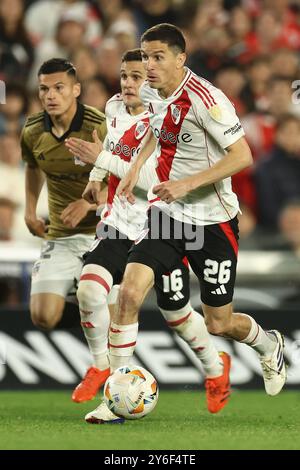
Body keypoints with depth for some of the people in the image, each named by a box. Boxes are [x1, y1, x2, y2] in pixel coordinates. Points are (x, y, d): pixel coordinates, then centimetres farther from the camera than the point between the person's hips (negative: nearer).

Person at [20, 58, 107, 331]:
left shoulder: (100, 128, -16)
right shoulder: (32, 132, -1)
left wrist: (89, 203, -23)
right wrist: (30, 212, 16)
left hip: (103, 233, -4)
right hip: (60, 236, 4)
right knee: (44, 317, -8)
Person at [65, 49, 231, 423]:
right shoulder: (115, 108, 3)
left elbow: (155, 180, -29)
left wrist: (102, 160, -29)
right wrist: (96, 177, 16)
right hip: (120, 225, 5)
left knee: (176, 314, 10)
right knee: (89, 289, -21)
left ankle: (216, 368, 40)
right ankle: (101, 367, 0)